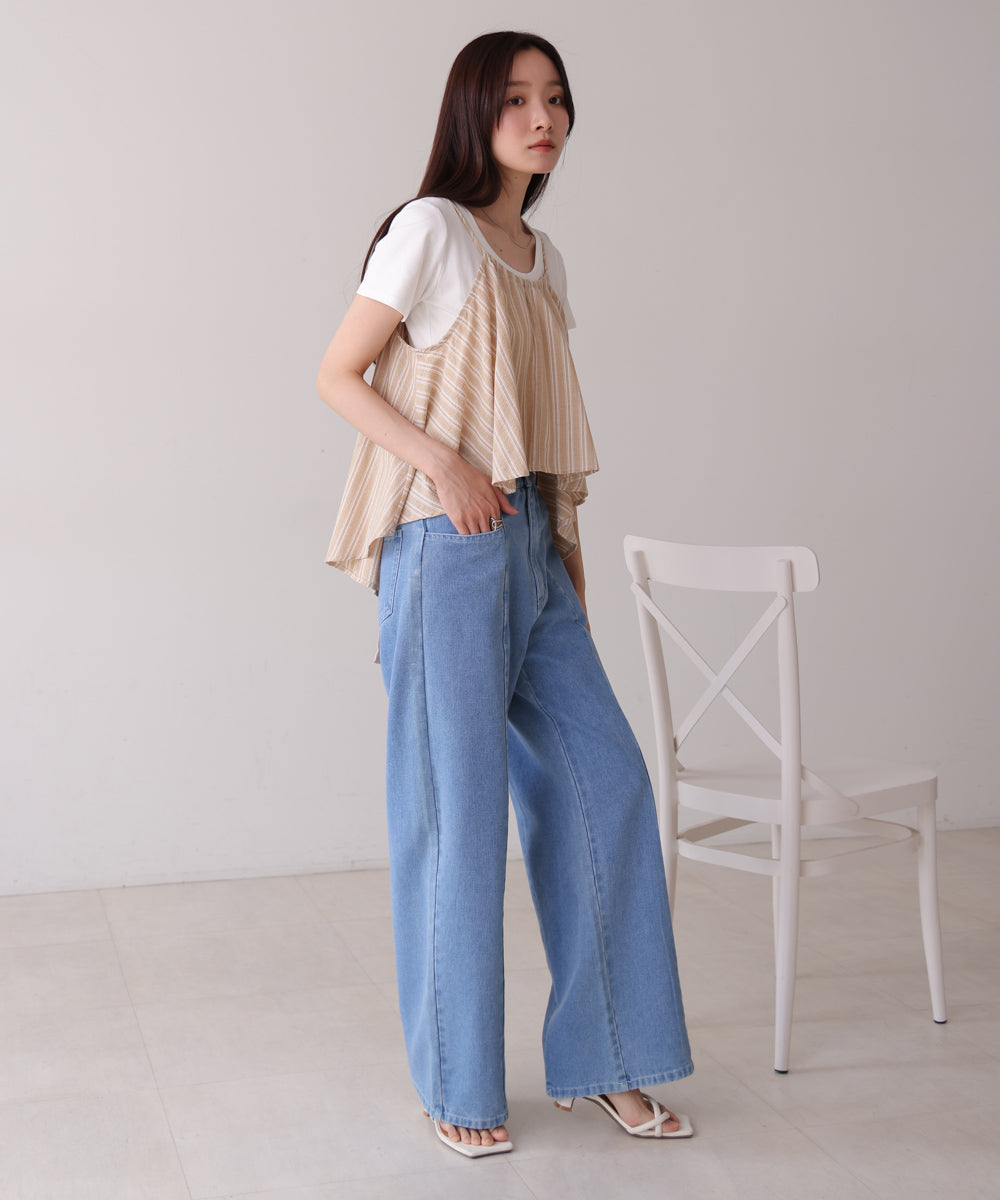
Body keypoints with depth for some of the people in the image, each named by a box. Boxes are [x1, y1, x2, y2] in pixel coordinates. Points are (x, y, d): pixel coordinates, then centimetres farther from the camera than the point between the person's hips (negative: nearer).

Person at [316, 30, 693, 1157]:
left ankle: (599, 1060, 18)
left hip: (532, 548, 8)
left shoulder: (543, 259, 17)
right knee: (459, 806, -2)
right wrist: (443, 464, -17)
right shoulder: (431, 230, -5)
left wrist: (571, 568, 15)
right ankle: (457, 1085, 14)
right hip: (448, 551, -7)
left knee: (603, 778, 5)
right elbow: (337, 375, -6)